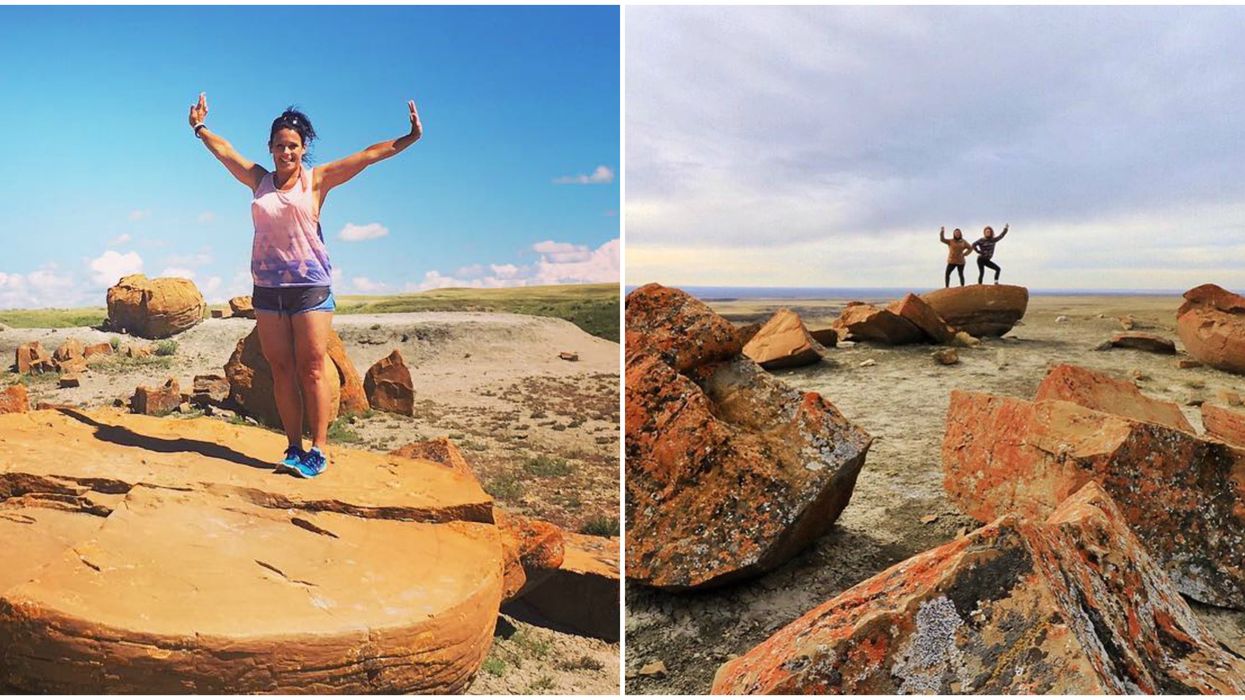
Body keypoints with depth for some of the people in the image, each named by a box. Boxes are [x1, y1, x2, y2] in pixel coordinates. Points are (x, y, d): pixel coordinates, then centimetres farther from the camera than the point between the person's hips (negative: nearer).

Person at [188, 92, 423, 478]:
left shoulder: (317, 180, 3)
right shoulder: (260, 181, 14)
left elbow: (368, 155, -2)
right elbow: (224, 151, 30)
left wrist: (409, 138, -7)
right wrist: (200, 127, 41)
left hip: (310, 286, -4)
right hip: (267, 288, 4)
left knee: (312, 368, -5)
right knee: (281, 370, 4)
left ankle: (319, 450, -1)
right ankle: (294, 449, 10)